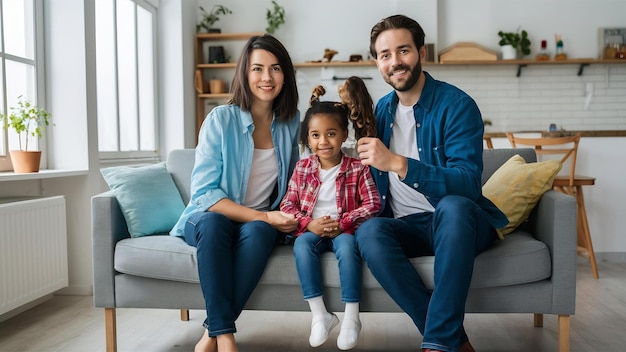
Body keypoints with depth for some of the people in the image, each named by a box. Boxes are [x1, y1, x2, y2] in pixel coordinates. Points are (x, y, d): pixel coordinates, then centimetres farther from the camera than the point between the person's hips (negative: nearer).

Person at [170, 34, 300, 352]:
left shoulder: (291, 122, 0)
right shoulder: (221, 119, -12)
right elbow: (204, 193, -16)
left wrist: (280, 218, -3)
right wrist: (263, 215, -24)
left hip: (259, 223, 2)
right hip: (211, 218, -2)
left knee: (261, 231, -33)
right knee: (214, 223, -37)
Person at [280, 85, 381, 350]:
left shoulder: (357, 168, -2)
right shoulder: (302, 168, 4)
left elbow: (372, 204, -7)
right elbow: (287, 205, 3)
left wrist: (342, 223, -18)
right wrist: (309, 223, -16)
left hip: (344, 230, -2)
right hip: (312, 230, 2)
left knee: (347, 246, -33)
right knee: (301, 245, -29)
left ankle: (351, 316, -22)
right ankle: (319, 314, -22)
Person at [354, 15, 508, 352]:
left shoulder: (456, 104, -10)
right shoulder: (382, 108, 9)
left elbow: (467, 183, -22)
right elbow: (373, 167, 24)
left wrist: (398, 164, -32)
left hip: (458, 223, -4)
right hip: (407, 226, 4)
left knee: (453, 206, -38)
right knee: (369, 231, -29)